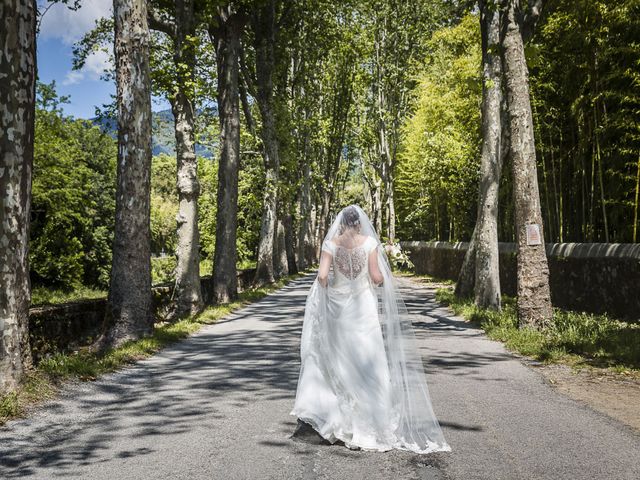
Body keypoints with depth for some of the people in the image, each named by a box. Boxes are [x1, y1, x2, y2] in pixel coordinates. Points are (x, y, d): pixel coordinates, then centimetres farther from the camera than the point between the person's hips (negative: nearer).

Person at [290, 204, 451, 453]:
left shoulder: (331, 243, -3)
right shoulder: (369, 242, -5)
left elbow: (322, 276, -13)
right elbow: (376, 277, -10)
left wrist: (327, 290, 7)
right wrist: (383, 279, 11)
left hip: (337, 307, 2)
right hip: (363, 306, -1)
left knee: (338, 360, 14)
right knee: (367, 360, 3)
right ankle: (372, 424, 5)